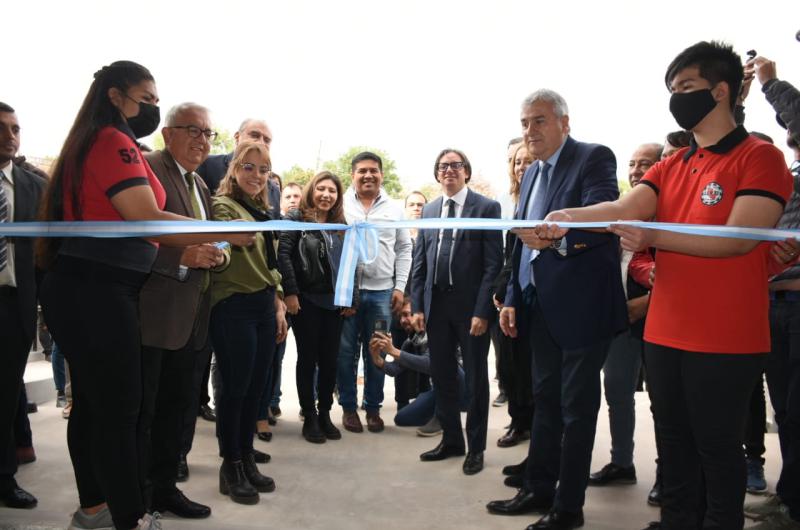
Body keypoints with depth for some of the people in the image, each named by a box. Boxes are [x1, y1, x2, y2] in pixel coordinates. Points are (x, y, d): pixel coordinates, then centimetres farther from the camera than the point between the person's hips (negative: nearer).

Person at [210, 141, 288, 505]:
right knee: (234, 387, 0)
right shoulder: (223, 206, -7)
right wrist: (221, 250, -46)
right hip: (233, 307, -7)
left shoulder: (262, 212, 16)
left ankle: (247, 458, 24)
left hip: (264, 307, 7)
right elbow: (221, 255, -25)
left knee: (255, 387, 12)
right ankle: (231, 466, 13)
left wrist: (279, 307, 17)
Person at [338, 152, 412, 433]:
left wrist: (400, 287, 2)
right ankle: (348, 407, 18)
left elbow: (404, 250, 10)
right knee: (346, 353, 5)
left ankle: (373, 407, 20)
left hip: (382, 291, 1)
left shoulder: (394, 209, 8)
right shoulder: (340, 205, 3)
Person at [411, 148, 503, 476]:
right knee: (442, 376, 12)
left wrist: (482, 311, -15)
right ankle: (451, 440, 28)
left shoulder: (486, 208, -4)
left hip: (470, 305, -5)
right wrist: (417, 305, 4)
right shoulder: (429, 211, 11)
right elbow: (419, 262, 11)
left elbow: (494, 264, -10)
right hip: (436, 304, 5)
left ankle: (476, 447, 21)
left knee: (475, 379, 7)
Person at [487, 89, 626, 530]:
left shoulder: (594, 158, -9)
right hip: (539, 306, 8)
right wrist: (512, 299, 12)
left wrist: (556, 238, -40)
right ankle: (538, 489, 29)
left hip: (579, 304, -8)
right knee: (545, 400, 16)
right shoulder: (531, 173, 16)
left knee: (577, 406, 4)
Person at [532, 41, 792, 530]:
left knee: (717, 449, 5)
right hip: (666, 334, 7)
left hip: (725, 340, -6)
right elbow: (623, 209, -3)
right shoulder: (670, 167, 12)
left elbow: (739, 238, -18)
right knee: (675, 447, 17)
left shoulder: (760, 158, -7)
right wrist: (567, 218, -21)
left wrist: (654, 238, -26)